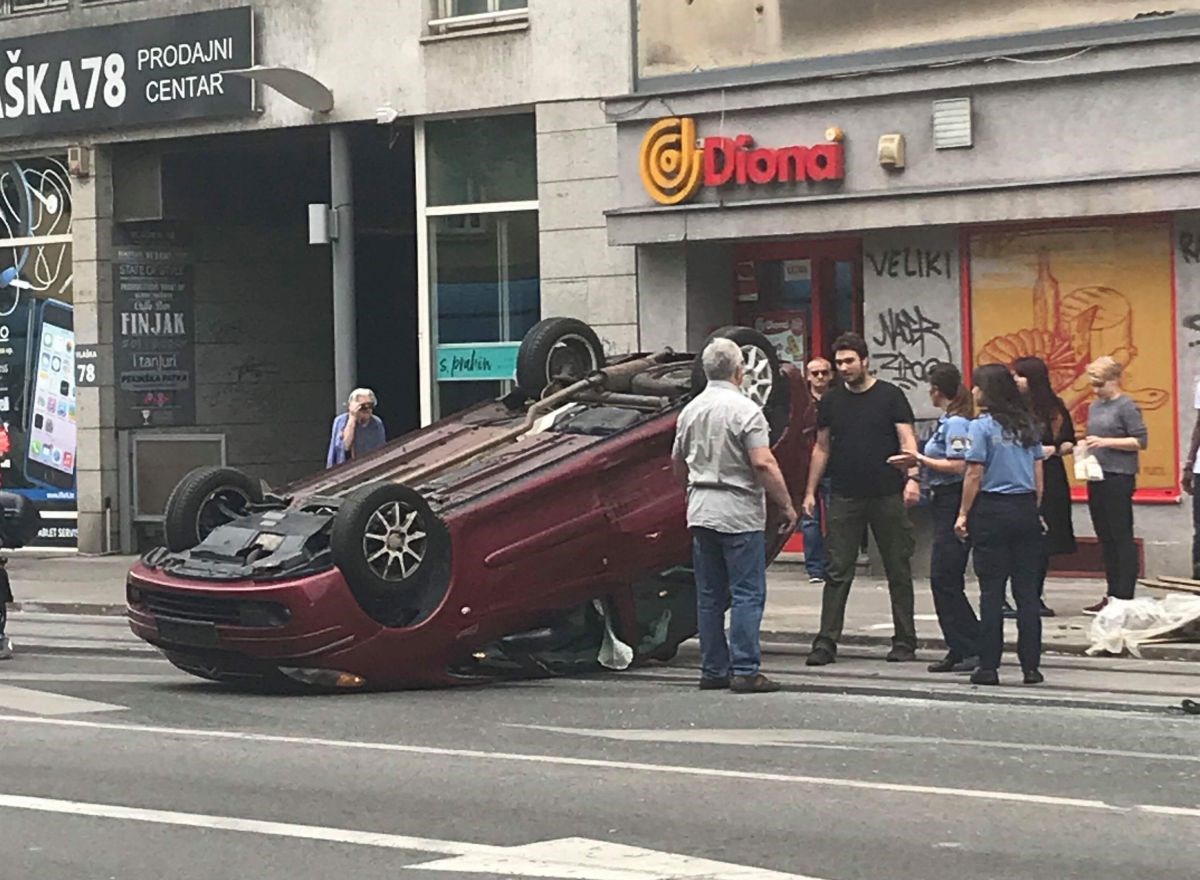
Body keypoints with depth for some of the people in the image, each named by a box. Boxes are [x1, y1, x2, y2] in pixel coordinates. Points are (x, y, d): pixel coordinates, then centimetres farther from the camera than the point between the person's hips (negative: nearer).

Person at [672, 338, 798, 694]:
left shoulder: (690, 410, 10)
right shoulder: (744, 410, -12)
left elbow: (677, 462, 20)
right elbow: (763, 464, -18)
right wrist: (787, 505, -10)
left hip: (700, 511, 7)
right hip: (739, 513, -7)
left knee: (709, 595, 11)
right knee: (747, 594, -5)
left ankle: (713, 669, 12)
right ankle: (745, 671, -9)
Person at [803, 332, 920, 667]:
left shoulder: (889, 395, 0)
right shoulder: (831, 400, 9)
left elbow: (907, 440, -5)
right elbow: (822, 448, 14)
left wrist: (912, 478, -20)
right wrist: (810, 491, 9)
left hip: (888, 496, -2)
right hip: (845, 497, 2)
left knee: (899, 570, 4)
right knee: (838, 572, -1)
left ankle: (905, 642, 11)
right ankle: (826, 642, -2)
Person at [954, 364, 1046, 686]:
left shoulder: (982, 427, -8)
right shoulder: (1028, 426, 8)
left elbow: (974, 475, -10)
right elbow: (1038, 474, 10)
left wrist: (964, 513, -3)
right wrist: (1034, 509, 17)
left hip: (992, 511, -5)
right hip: (1026, 509, 5)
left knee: (991, 591, 0)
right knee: (1027, 591, 6)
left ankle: (989, 667, 1)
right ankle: (1031, 666, 7)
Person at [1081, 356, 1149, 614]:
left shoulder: (1126, 407, -7)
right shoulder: (1095, 406, 15)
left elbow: (1141, 441, -11)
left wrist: (1106, 442, -17)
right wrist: (1086, 446, 3)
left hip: (1119, 478, -8)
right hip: (1096, 477, 8)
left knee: (1121, 537, -5)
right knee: (1105, 538, 10)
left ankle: (1124, 596, -3)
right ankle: (1112, 594, 15)